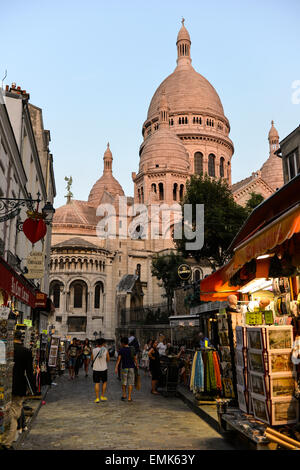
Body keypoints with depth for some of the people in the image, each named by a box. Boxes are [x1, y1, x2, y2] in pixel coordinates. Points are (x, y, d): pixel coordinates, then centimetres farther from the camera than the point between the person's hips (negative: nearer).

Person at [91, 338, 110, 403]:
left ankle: (97, 398, 6)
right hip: (103, 369, -1)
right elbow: (108, 360, 5)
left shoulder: (94, 350, -5)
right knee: (104, 382, 17)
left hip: (96, 369, 1)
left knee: (97, 383, 7)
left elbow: (92, 359, 10)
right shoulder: (105, 350, -7)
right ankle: (102, 396, 18)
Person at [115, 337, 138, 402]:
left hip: (124, 367, -1)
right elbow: (135, 359, 3)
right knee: (130, 383, 4)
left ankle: (124, 394, 23)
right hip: (131, 367, 1)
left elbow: (119, 359, -11)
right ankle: (129, 397, 3)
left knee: (124, 382, 17)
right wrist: (137, 365, 16)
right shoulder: (132, 349, 1)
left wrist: (116, 367, -11)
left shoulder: (121, 350, -5)